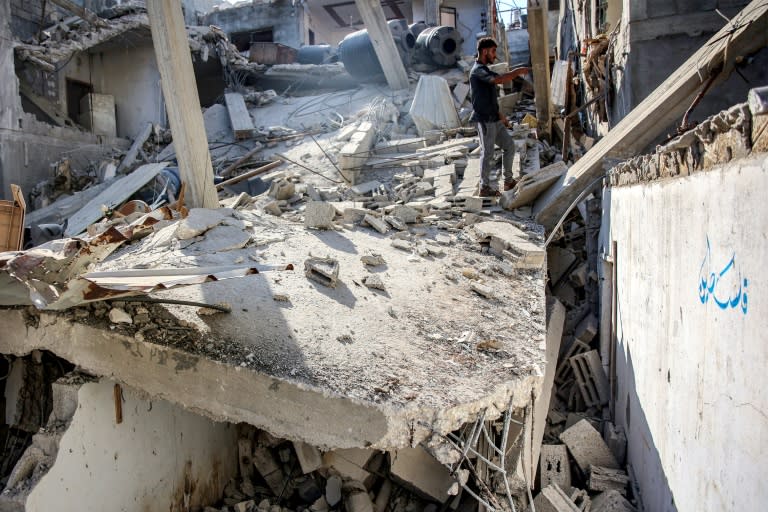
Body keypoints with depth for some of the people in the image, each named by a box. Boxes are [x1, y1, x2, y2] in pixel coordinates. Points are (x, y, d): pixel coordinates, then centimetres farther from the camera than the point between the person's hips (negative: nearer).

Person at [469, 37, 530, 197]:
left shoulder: (484, 70, 18)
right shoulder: (478, 70, -15)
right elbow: (500, 79, -32)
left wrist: (501, 116, 22)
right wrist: (518, 71, -17)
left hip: (494, 119, 10)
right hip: (485, 120, -10)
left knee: (509, 145, 12)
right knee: (488, 153, -1)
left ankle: (508, 180, 21)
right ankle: (485, 187, 11)